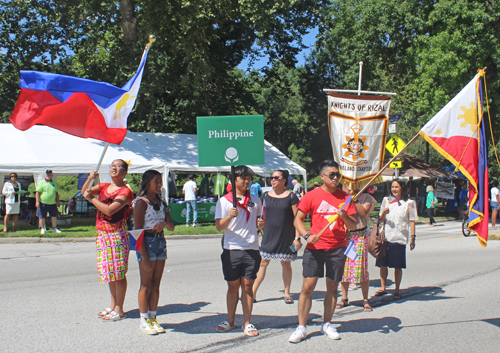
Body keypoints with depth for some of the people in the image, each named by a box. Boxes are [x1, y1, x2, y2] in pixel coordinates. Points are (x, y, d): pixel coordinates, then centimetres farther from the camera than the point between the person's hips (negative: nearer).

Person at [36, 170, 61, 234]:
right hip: (43, 203, -4)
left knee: (54, 216, 6)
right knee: (42, 217, 3)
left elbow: (56, 193, 21)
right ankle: (42, 229, 14)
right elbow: (37, 192, -6)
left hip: (53, 203, 4)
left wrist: (57, 202, 17)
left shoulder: (54, 183, 15)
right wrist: (37, 201, -14)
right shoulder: (41, 183, -1)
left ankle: (54, 228, 15)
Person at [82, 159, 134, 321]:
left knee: (118, 272, -4)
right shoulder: (104, 187, 14)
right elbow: (84, 192, 8)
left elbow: (109, 210, -19)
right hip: (102, 233, 8)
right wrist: (90, 179, -10)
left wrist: (92, 199, -12)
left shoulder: (125, 191, -10)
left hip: (117, 233, -8)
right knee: (110, 271, 14)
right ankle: (113, 305, 25)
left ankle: (119, 310, 2)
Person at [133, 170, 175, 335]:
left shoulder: (161, 202, 14)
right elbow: (138, 230, -12)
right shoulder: (141, 202, -7)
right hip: (147, 242, -7)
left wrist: (164, 223, -15)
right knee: (146, 284, -1)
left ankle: (153, 318, 17)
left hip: (161, 242, 7)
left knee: (156, 283, 9)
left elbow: (171, 227, 11)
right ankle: (144, 321, 7)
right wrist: (144, 256, -17)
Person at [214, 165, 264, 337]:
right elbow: (219, 226, -5)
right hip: (231, 249, -1)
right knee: (233, 286, 6)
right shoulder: (224, 200, 2)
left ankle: (247, 323, 8)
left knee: (247, 285, 2)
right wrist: (229, 216, -23)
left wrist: (261, 224, -1)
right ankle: (230, 321, 20)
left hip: (251, 248, 2)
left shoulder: (255, 200, 12)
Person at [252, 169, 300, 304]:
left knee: (286, 264, 7)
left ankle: (287, 293, 19)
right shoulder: (266, 196, 6)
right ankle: (253, 292, 5)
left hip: (286, 236, -2)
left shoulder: (291, 197, -3)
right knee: (263, 262, 0)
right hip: (269, 235, 2)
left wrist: (297, 238, -9)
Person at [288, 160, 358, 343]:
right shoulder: (312, 196, 0)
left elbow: (353, 226, 7)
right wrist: (307, 235, -15)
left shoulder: (345, 197, 6)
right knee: (307, 287, -5)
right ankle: (301, 327, 3)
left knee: (332, 287, 8)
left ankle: (327, 324, 23)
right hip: (315, 247, -2)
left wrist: (345, 217, -15)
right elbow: (298, 219, 2)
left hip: (337, 249, 2)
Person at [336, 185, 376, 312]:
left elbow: (363, 212, -11)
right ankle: (344, 298, 17)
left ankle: (365, 300, 5)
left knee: (361, 267, -5)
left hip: (359, 236, -3)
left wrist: (355, 200, -15)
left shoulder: (365, 198, 4)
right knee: (343, 267, 5)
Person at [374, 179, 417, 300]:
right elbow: (381, 219, 10)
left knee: (398, 266, 0)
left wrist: (413, 237, -3)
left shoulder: (409, 203, 4)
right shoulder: (386, 200, 12)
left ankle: (397, 290, 11)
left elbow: (412, 221, 3)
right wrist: (384, 212, -12)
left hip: (399, 238, -3)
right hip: (386, 236, 3)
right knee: (383, 264, 5)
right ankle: (383, 288, 18)